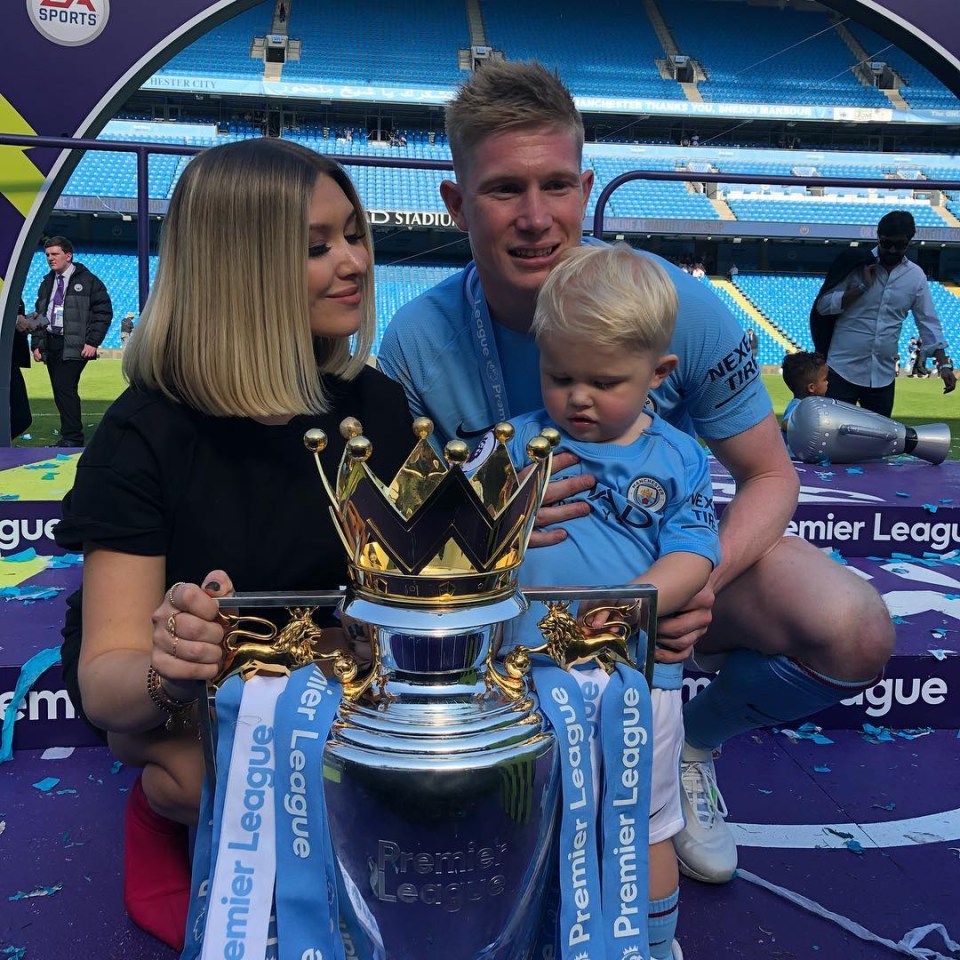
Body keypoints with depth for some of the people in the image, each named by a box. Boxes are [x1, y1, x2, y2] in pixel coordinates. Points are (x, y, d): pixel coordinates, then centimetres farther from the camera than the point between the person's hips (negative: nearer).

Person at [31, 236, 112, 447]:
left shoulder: (88, 281, -1)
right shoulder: (47, 283, 19)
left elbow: (104, 312, -6)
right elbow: (39, 314, 22)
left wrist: (92, 342, -13)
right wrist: (36, 344, 12)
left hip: (75, 346, -7)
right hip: (50, 345, 7)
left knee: (65, 389, -15)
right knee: (61, 392, 6)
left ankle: (72, 439, -9)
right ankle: (71, 436, 13)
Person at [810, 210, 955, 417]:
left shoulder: (916, 277, 4)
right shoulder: (855, 264, -4)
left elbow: (929, 322, 7)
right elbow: (823, 305, -7)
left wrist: (944, 364, -1)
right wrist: (862, 286, -16)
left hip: (883, 375, 3)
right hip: (843, 370, -3)